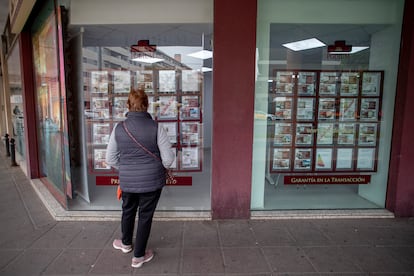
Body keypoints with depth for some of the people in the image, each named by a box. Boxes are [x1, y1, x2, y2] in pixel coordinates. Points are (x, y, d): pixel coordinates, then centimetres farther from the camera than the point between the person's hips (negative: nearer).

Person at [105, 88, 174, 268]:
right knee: (145, 216, 13)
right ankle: (138, 256, 29)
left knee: (128, 211, 26)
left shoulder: (119, 128, -6)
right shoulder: (156, 128, -14)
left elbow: (110, 159, 1)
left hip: (127, 181, 3)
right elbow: (168, 158, -12)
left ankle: (126, 243, 51)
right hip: (151, 181, -3)